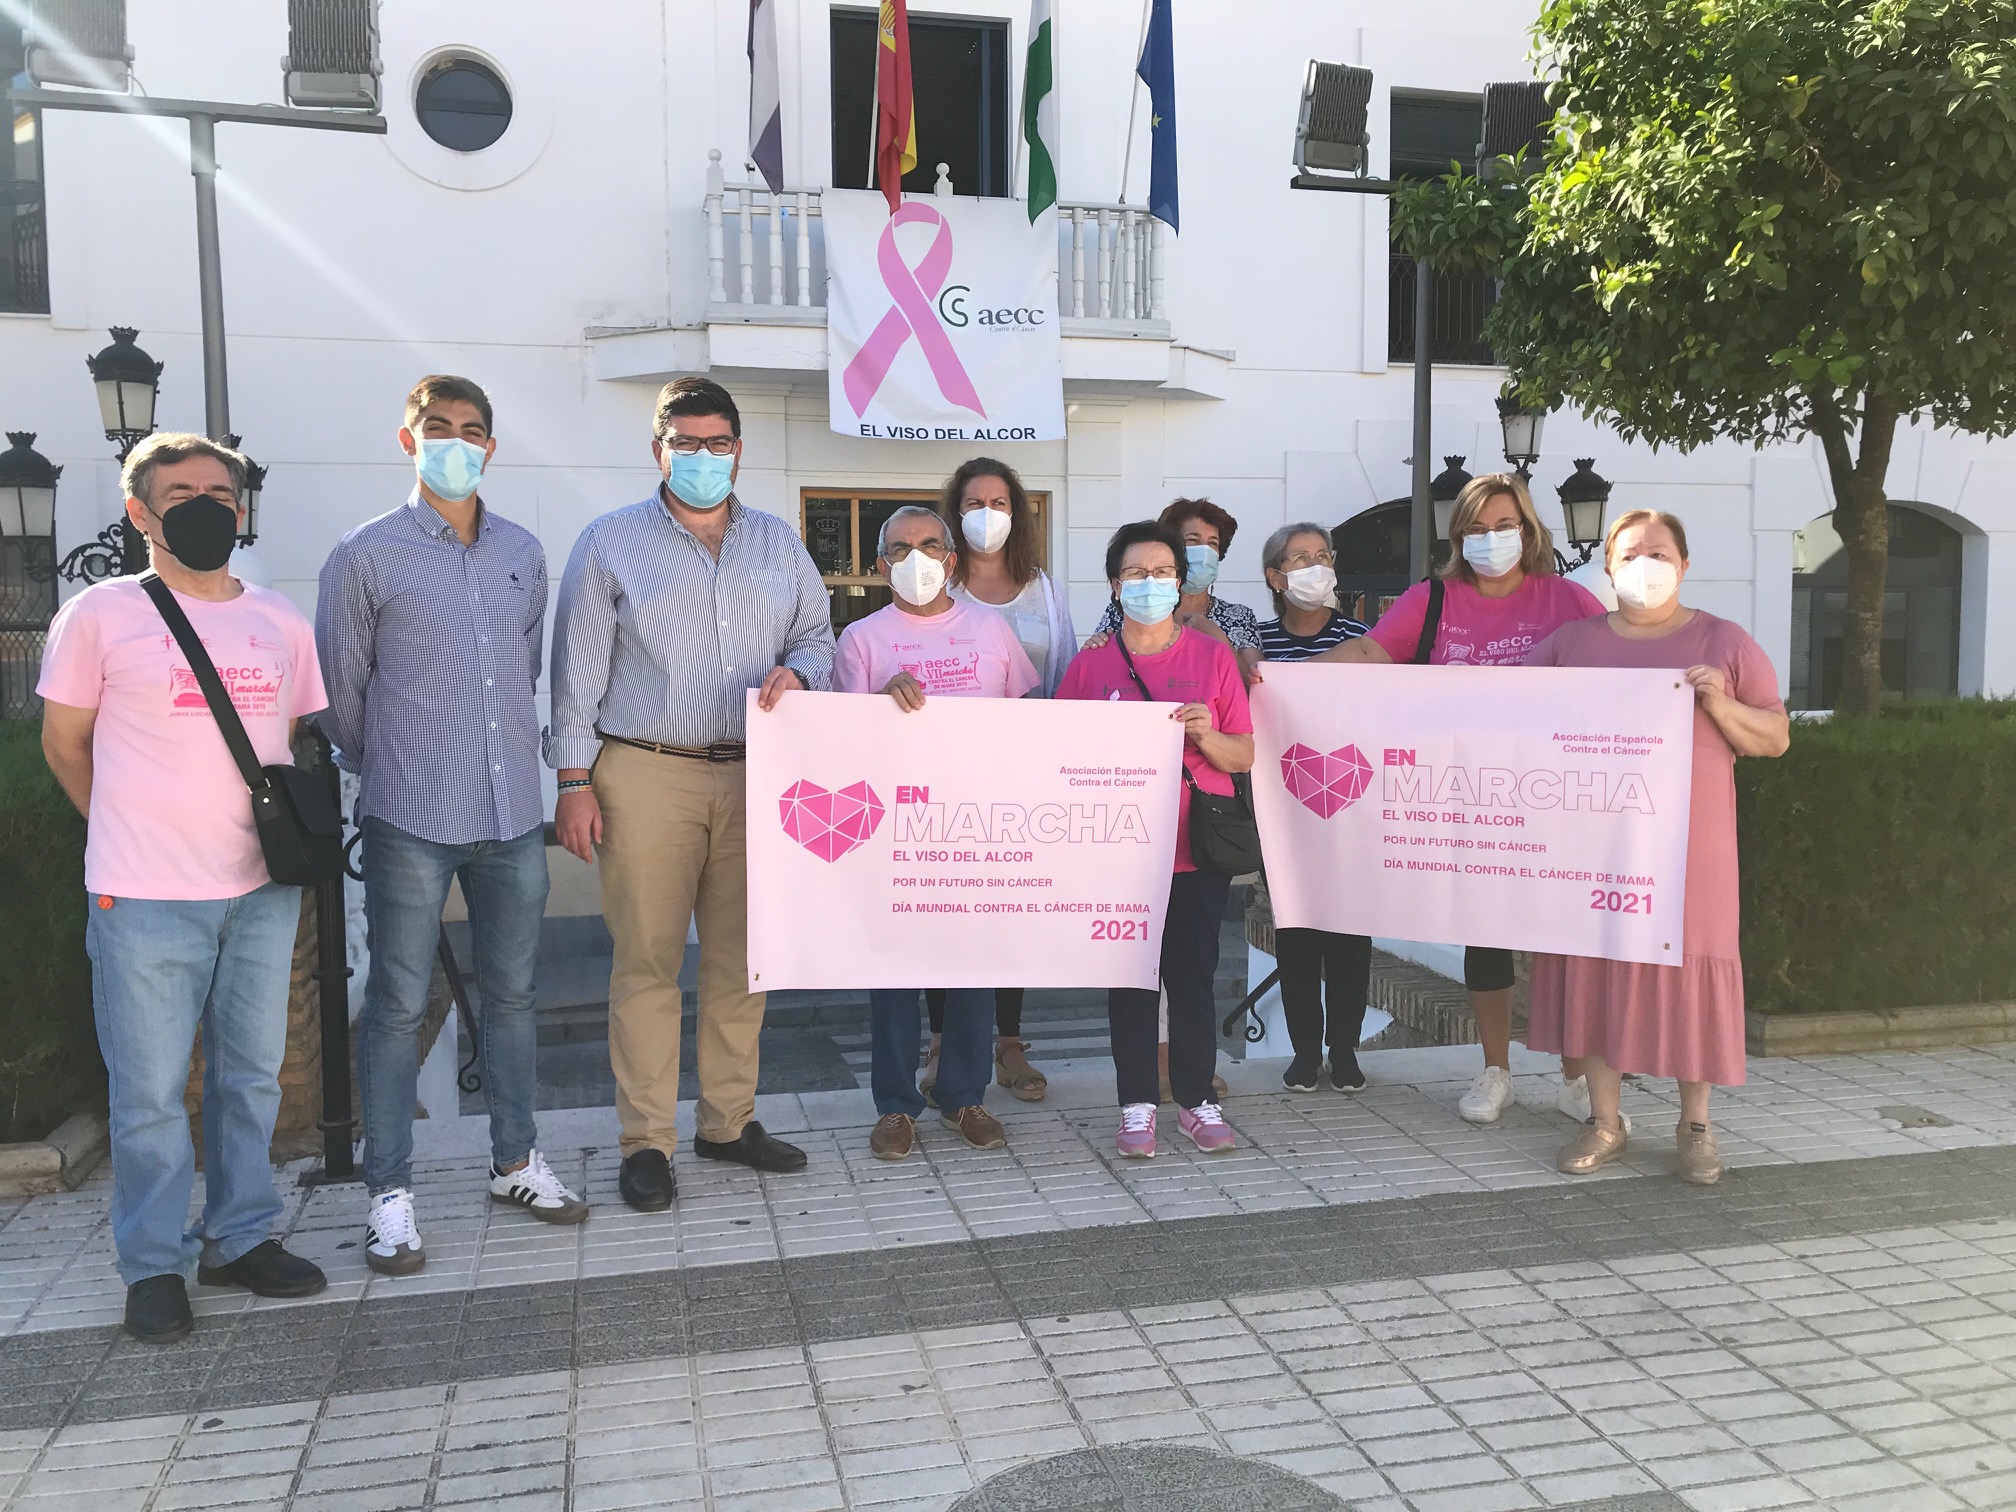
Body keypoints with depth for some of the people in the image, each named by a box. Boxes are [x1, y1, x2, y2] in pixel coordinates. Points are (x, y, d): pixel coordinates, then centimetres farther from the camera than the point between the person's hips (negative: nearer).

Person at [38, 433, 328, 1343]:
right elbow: (65, 745, 5)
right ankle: (154, 1266, 18)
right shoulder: (101, 615, -2)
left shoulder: (281, 622, 9)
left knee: (251, 1075, 13)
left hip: (263, 891, 4)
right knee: (150, 1091, 3)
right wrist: (133, 834, 8)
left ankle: (240, 1239, 27)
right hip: (145, 896, -4)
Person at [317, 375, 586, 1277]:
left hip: (513, 812, 4)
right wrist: (386, 769, 10)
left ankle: (516, 1162, 27)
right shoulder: (367, 556, -3)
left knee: (512, 993, 13)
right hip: (411, 818, -4)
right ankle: (389, 1193, 14)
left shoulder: (524, 552, 11)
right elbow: (338, 687, 3)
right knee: (398, 1004, 2)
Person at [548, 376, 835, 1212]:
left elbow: (817, 636, 19)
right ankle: (647, 1142, 9)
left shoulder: (779, 544, 14)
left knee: (742, 957, 8)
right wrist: (574, 781, -4)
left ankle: (729, 1120, 22)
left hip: (752, 776, 4)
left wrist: (795, 672, -5)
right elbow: (578, 671, 2)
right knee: (647, 960, -2)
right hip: (645, 775, -3)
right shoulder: (610, 543, 5)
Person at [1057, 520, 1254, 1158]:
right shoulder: (1090, 664, 3)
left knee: (1193, 976, 5)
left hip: (1197, 850, 0)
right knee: (1130, 980, 5)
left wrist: (1206, 735, -15)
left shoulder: (1213, 655, 4)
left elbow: (1245, 755, 3)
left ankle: (1197, 1099, 18)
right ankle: (1136, 1105, 15)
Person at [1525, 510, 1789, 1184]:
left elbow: (1776, 738, 5)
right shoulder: (1572, 641, 10)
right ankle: (1604, 1123, 15)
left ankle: (1695, 1127, 15)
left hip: (1687, 844, -1)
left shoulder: (1724, 642, 6)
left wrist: (1720, 704, -12)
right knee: (1593, 965, 3)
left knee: (1688, 967, 0)